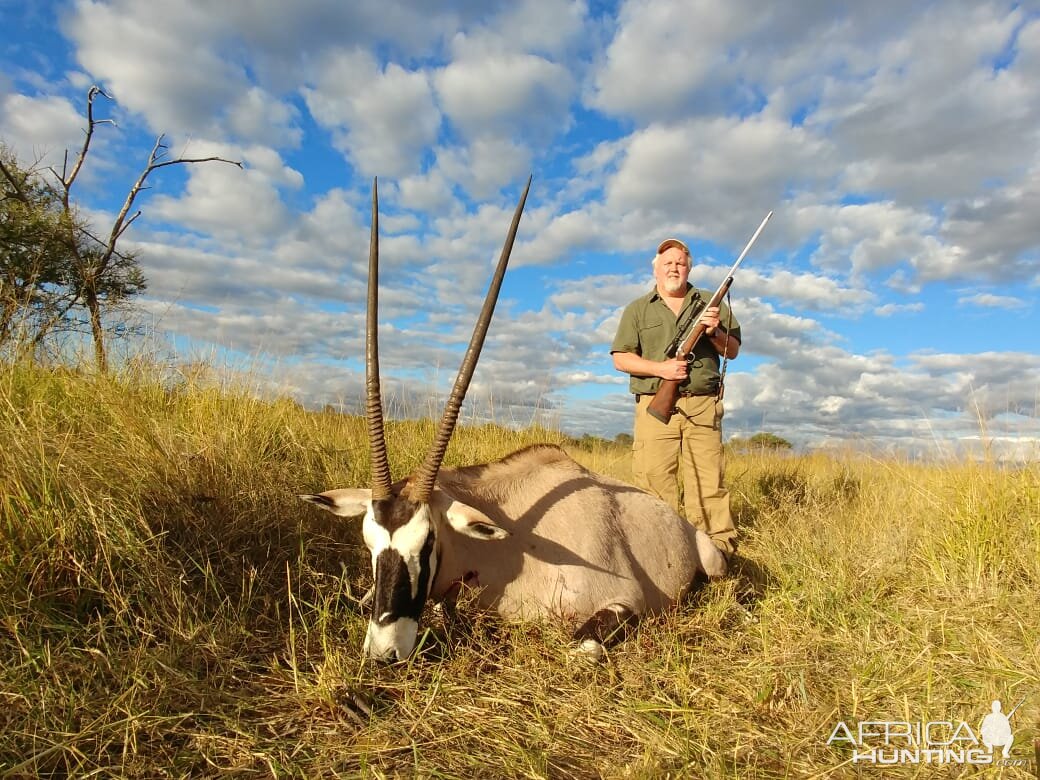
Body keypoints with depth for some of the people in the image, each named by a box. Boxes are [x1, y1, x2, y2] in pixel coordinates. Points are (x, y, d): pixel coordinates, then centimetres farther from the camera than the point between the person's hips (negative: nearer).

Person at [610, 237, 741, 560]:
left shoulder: (711, 303, 18)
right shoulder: (637, 309, 15)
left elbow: (733, 351, 17)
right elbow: (621, 359, 6)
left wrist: (714, 332, -4)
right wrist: (660, 368, -9)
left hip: (703, 406, 1)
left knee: (709, 482, -3)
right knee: (654, 482, -6)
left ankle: (719, 551, 2)